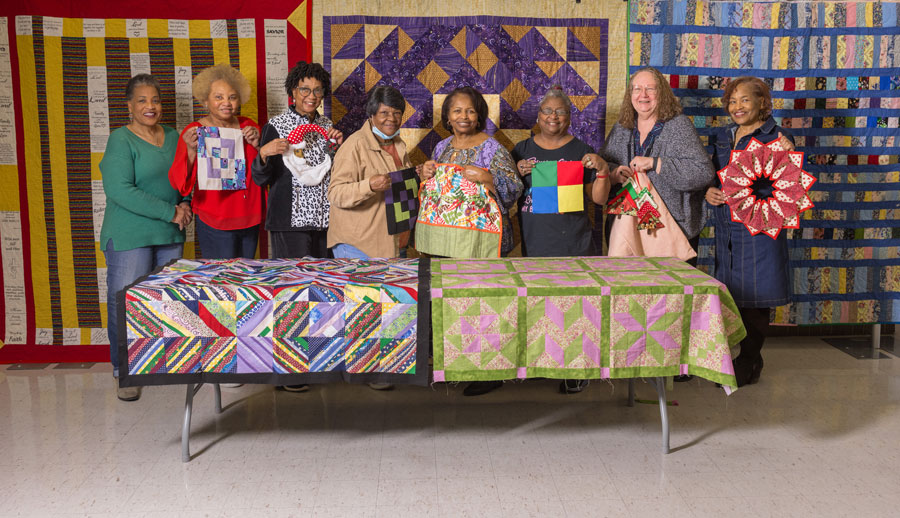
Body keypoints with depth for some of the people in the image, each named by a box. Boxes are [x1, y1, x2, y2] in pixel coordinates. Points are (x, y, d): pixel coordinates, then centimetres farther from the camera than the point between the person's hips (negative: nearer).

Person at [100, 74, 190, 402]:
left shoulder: (172, 137, 11)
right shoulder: (121, 140, -8)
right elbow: (120, 190, -18)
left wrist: (186, 205, -1)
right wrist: (169, 212, -17)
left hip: (170, 237, 6)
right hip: (129, 237, -6)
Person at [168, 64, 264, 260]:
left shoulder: (248, 127, 7)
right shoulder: (194, 132, -4)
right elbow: (177, 181, -9)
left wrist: (257, 145, -7)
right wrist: (191, 150, -25)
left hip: (249, 220, 4)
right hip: (214, 223, -4)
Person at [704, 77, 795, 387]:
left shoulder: (776, 138, -4)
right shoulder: (723, 137, 15)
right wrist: (709, 191, 2)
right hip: (727, 227, 6)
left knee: (754, 296, -2)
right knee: (737, 294, 11)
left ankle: (747, 365, 8)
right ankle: (752, 360, 25)